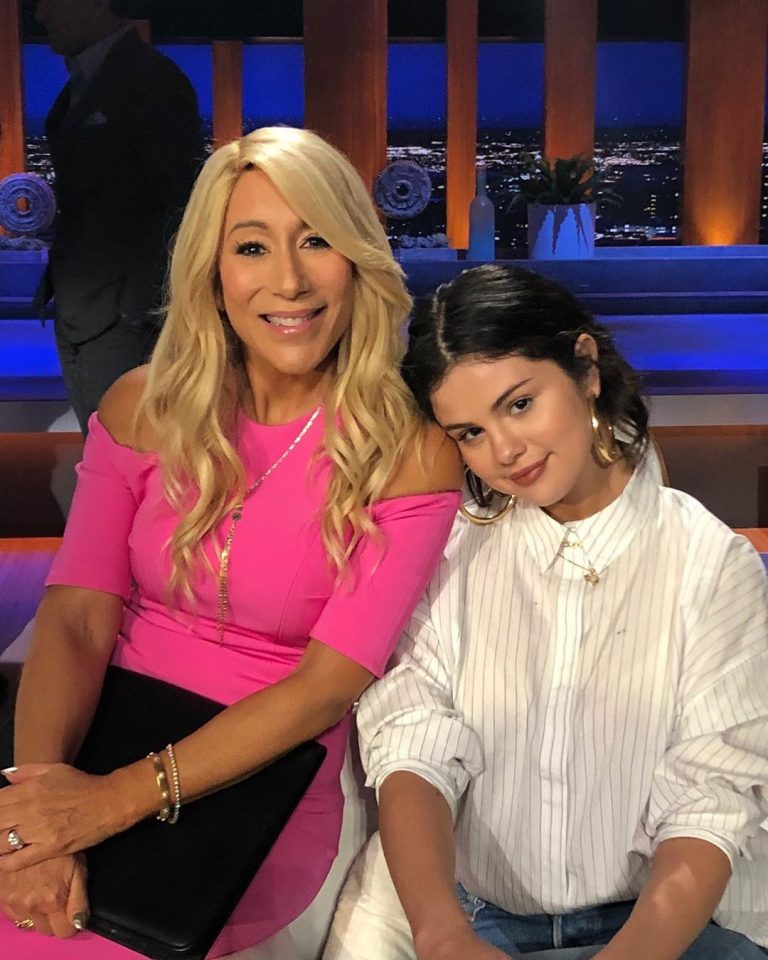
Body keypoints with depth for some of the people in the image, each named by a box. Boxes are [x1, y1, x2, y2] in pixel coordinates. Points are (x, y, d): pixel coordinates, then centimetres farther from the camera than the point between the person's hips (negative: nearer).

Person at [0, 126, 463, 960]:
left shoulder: (410, 455, -10)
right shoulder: (144, 408, 0)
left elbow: (329, 683, -14)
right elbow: (77, 616, -6)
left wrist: (119, 798, -23)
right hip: (105, 749, 4)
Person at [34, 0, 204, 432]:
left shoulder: (154, 81, -10)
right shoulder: (82, 84, 14)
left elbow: (182, 203, -13)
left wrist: (163, 314, -16)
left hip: (122, 315, -8)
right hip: (76, 313, 8)